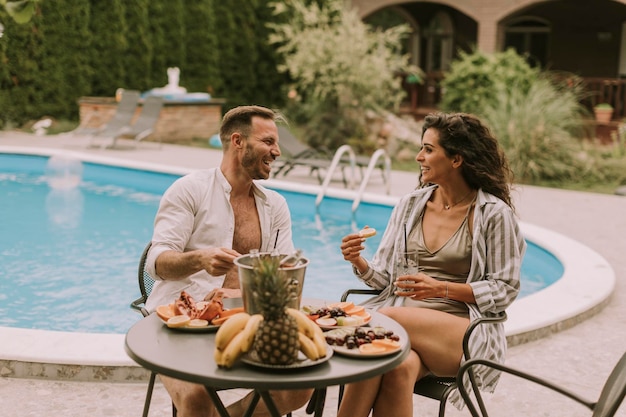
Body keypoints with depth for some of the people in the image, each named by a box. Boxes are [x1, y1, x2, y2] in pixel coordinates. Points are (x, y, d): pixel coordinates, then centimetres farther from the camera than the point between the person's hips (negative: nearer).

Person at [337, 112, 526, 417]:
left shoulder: (495, 214, -1)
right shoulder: (410, 205, 12)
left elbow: (505, 289, -3)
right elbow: (385, 277, 13)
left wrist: (442, 288, -14)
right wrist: (360, 263, -9)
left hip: (462, 332, -3)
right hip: (404, 320, 3)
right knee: (402, 366, -35)